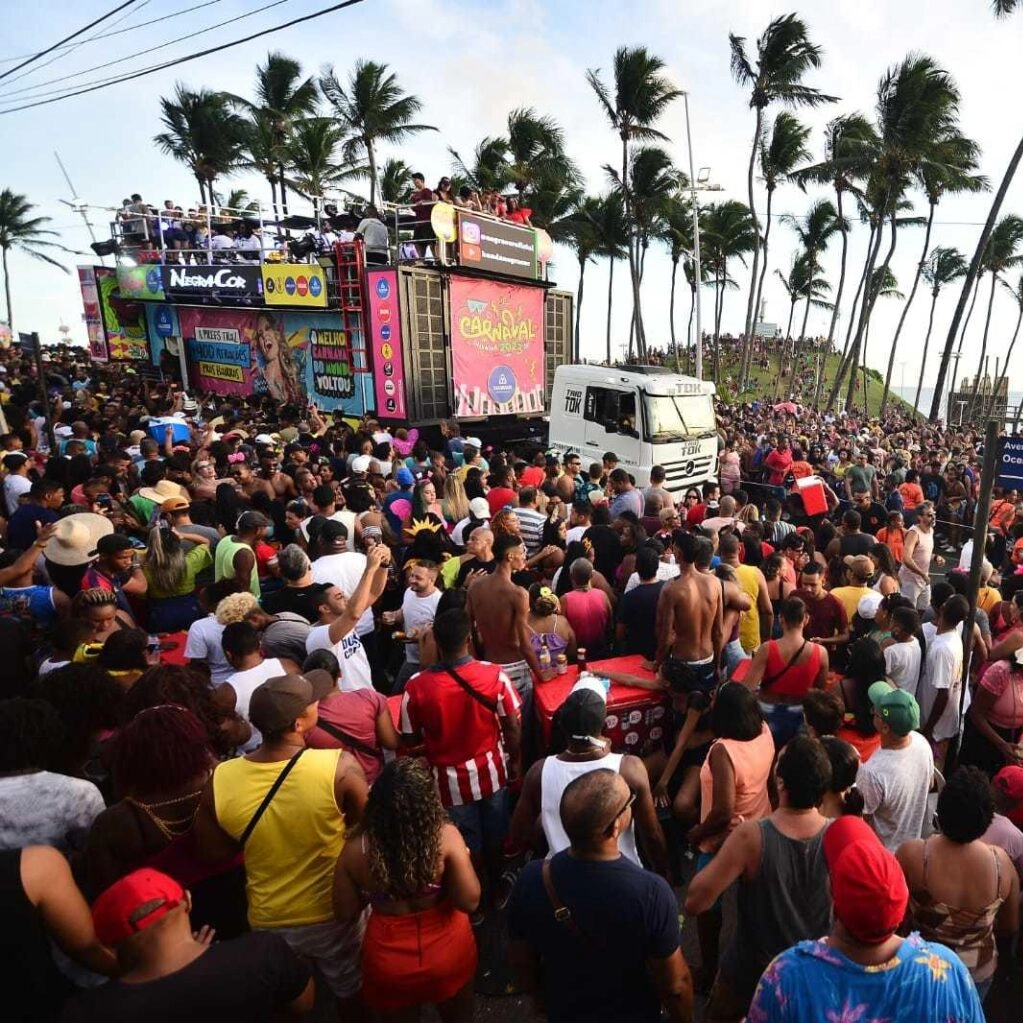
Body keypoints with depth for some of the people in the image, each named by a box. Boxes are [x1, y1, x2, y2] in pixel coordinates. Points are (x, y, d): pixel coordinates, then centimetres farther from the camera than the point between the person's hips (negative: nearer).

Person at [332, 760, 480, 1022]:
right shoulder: (446, 836, -26)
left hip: (388, 961, 1)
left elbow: (346, 913, -7)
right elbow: (470, 901, -22)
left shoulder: (355, 852, -20)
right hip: (448, 952, 0)